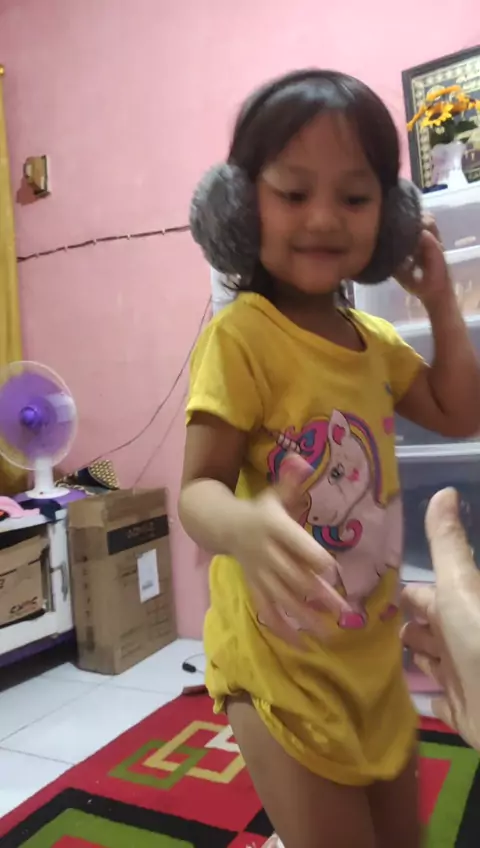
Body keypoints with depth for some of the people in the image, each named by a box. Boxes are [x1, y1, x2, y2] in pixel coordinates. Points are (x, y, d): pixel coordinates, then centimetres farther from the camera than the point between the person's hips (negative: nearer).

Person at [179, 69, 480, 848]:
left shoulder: (375, 341, 5)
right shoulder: (242, 336, -20)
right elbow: (199, 488, -22)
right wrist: (241, 528, -44)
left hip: (374, 652, 8)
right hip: (281, 662, -8)